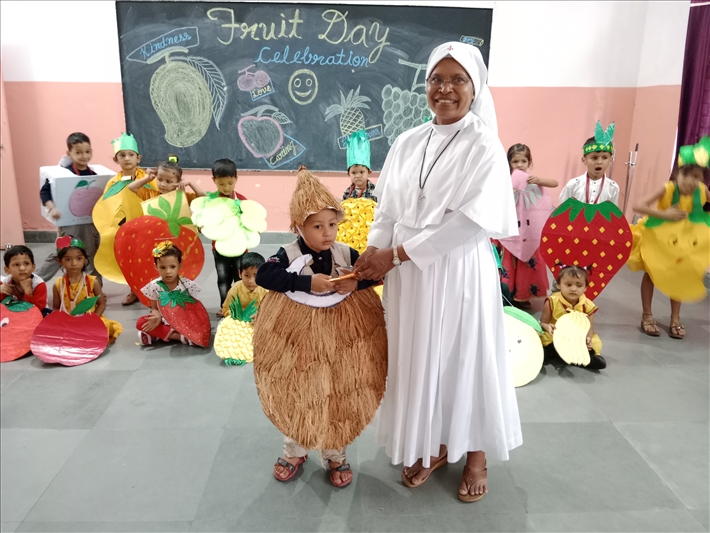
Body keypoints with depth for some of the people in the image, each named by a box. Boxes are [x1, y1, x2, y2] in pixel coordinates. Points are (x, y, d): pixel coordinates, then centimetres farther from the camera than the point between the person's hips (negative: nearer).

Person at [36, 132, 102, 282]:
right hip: (69, 223, -5)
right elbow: (44, 191, -13)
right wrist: (51, 208, -25)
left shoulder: (94, 174, 2)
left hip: (90, 222, 5)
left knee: (94, 256, 13)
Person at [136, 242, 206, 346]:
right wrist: (157, 317, -26)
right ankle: (176, 335, -24)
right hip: (164, 321, 2)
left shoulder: (188, 285, -12)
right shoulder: (154, 286, -8)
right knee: (140, 323, -22)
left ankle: (158, 335, -22)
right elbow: (154, 308, -2)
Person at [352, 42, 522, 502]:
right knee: (419, 358, 13)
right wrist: (373, 253, -11)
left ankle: (475, 451, 33)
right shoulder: (408, 143, 7)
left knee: (466, 358, 9)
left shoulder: (484, 146, -8)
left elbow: (471, 221, -18)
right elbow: (388, 208, 7)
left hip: (460, 272, -4)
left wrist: (396, 254, -16)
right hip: (408, 273, 5)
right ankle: (434, 446, 35)